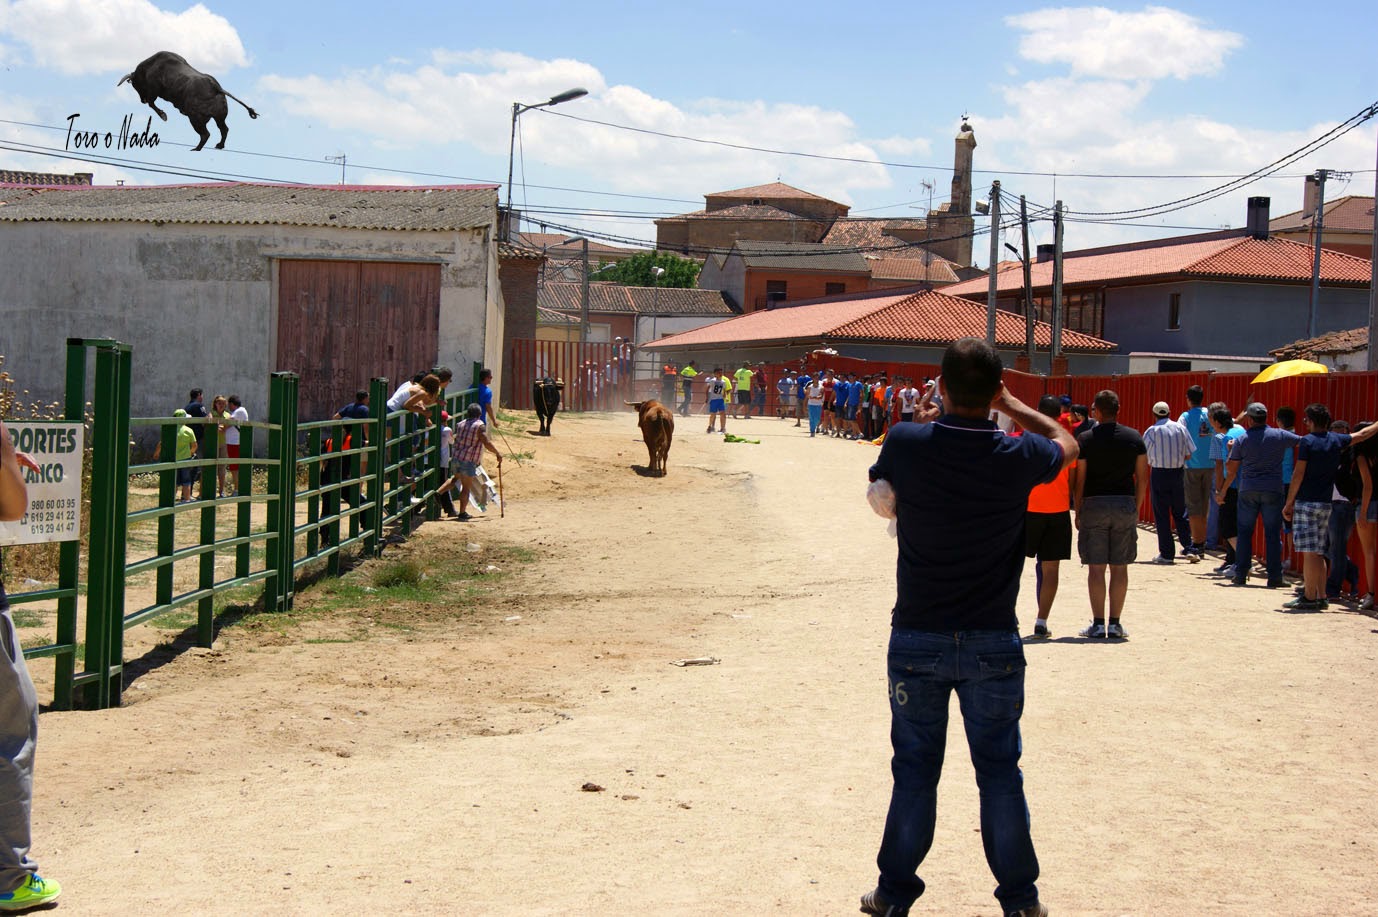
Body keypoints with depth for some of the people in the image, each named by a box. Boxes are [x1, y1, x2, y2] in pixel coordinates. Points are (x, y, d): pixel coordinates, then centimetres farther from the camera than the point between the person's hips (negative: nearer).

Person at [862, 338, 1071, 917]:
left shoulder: (906, 444, -11)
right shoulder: (1017, 457, -11)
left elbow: (880, 484, 13)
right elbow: (1066, 444, 13)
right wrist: (1011, 405, 22)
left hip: (916, 641, 0)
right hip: (993, 643, 0)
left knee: (914, 769, 11)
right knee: (1000, 771, 10)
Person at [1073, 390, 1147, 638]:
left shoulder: (1086, 439, -4)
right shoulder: (1134, 437, 3)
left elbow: (1079, 479, -3)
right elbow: (1142, 478, 5)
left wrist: (1078, 512, 6)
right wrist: (1137, 508, 14)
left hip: (1094, 505, -2)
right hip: (1125, 504, 2)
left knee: (1096, 567, 1)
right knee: (1120, 567, 6)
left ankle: (1098, 623, 1)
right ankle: (1115, 623, 7)